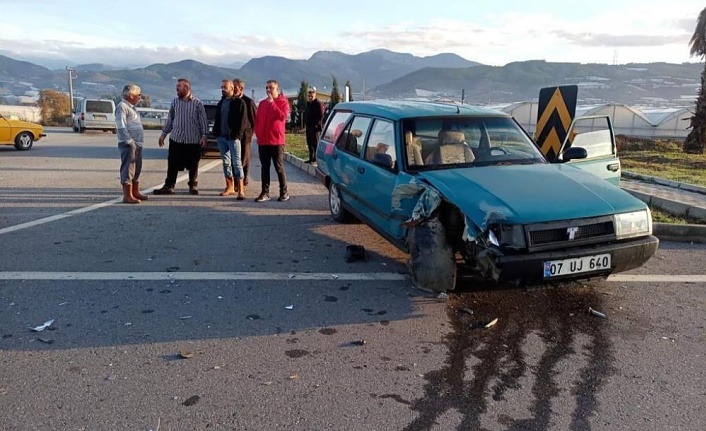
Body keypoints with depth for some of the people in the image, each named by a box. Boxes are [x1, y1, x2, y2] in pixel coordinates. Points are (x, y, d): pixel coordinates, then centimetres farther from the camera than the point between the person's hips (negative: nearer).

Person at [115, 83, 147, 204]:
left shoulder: (131, 107, 20)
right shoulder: (122, 106, -11)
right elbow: (121, 127, -18)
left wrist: (137, 142, 17)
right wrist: (130, 141, -21)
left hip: (137, 144, 10)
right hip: (129, 144, -10)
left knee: (137, 169, 16)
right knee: (128, 169, -7)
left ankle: (135, 192, 27)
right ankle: (127, 196, -5)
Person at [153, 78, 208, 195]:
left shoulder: (198, 103, -3)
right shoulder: (175, 102, 7)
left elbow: (203, 120, -2)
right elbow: (170, 119, 13)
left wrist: (203, 135, -9)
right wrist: (164, 134, 11)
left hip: (193, 140, -2)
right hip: (176, 139, 3)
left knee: (193, 165, 6)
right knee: (172, 164, 2)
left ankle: (193, 186, 19)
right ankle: (169, 186, 8)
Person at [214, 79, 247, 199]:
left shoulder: (239, 102, -5)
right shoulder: (220, 103, 15)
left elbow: (243, 120, -10)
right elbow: (217, 119, 20)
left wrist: (237, 134, -15)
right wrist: (216, 132, 9)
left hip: (233, 137, -7)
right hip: (221, 137, 7)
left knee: (236, 163, -8)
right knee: (226, 162, 10)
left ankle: (241, 190, -7)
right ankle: (230, 187, 17)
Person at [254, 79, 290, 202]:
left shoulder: (283, 102, -1)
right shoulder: (262, 103, 14)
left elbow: (283, 116, -19)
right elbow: (257, 120, 17)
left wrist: (272, 103, -17)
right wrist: (257, 133, 5)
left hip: (276, 140, -5)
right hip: (263, 141, 5)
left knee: (279, 167, 0)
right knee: (265, 167, 6)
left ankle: (284, 192, 8)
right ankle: (265, 192, 10)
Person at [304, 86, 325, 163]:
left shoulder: (318, 103, -10)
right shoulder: (308, 104, 18)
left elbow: (321, 116, -16)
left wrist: (317, 125, -19)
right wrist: (306, 123, 14)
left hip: (315, 128, -9)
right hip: (308, 127, 9)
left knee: (315, 143, -8)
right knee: (310, 143, 13)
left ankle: (316, 159, -5)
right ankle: (311, 158, 22)